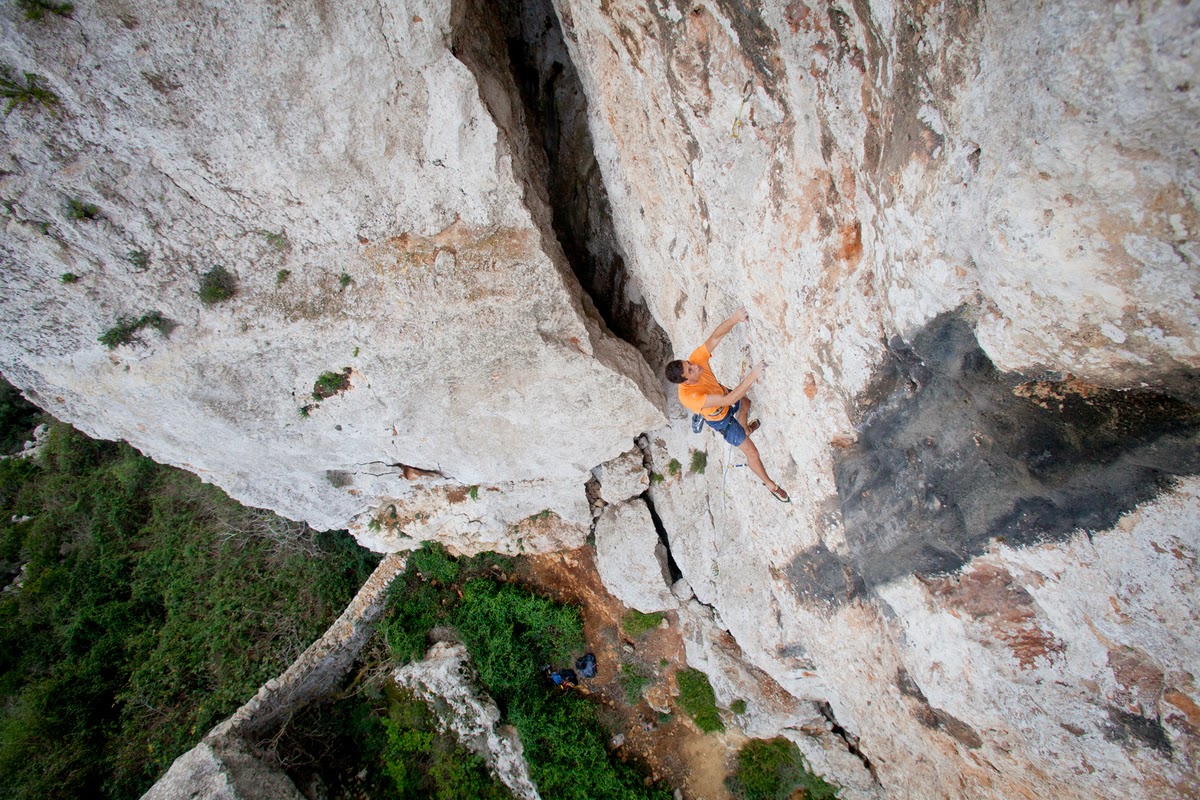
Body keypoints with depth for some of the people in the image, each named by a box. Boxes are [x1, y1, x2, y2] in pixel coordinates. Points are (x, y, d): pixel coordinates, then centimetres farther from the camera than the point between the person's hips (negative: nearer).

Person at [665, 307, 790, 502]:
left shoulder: (695, 359, -32)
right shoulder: (689, 397, -46)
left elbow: (717, 336, -37)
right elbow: (728, 400, -49)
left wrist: (734, 319, -55)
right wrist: (752, 376, -54)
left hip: (723, 393, 6)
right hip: (720, 419, -6)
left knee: (746, 404, 39)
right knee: (752, 452, 7)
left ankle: (746, 429, 75)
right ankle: (770, 484, 36)